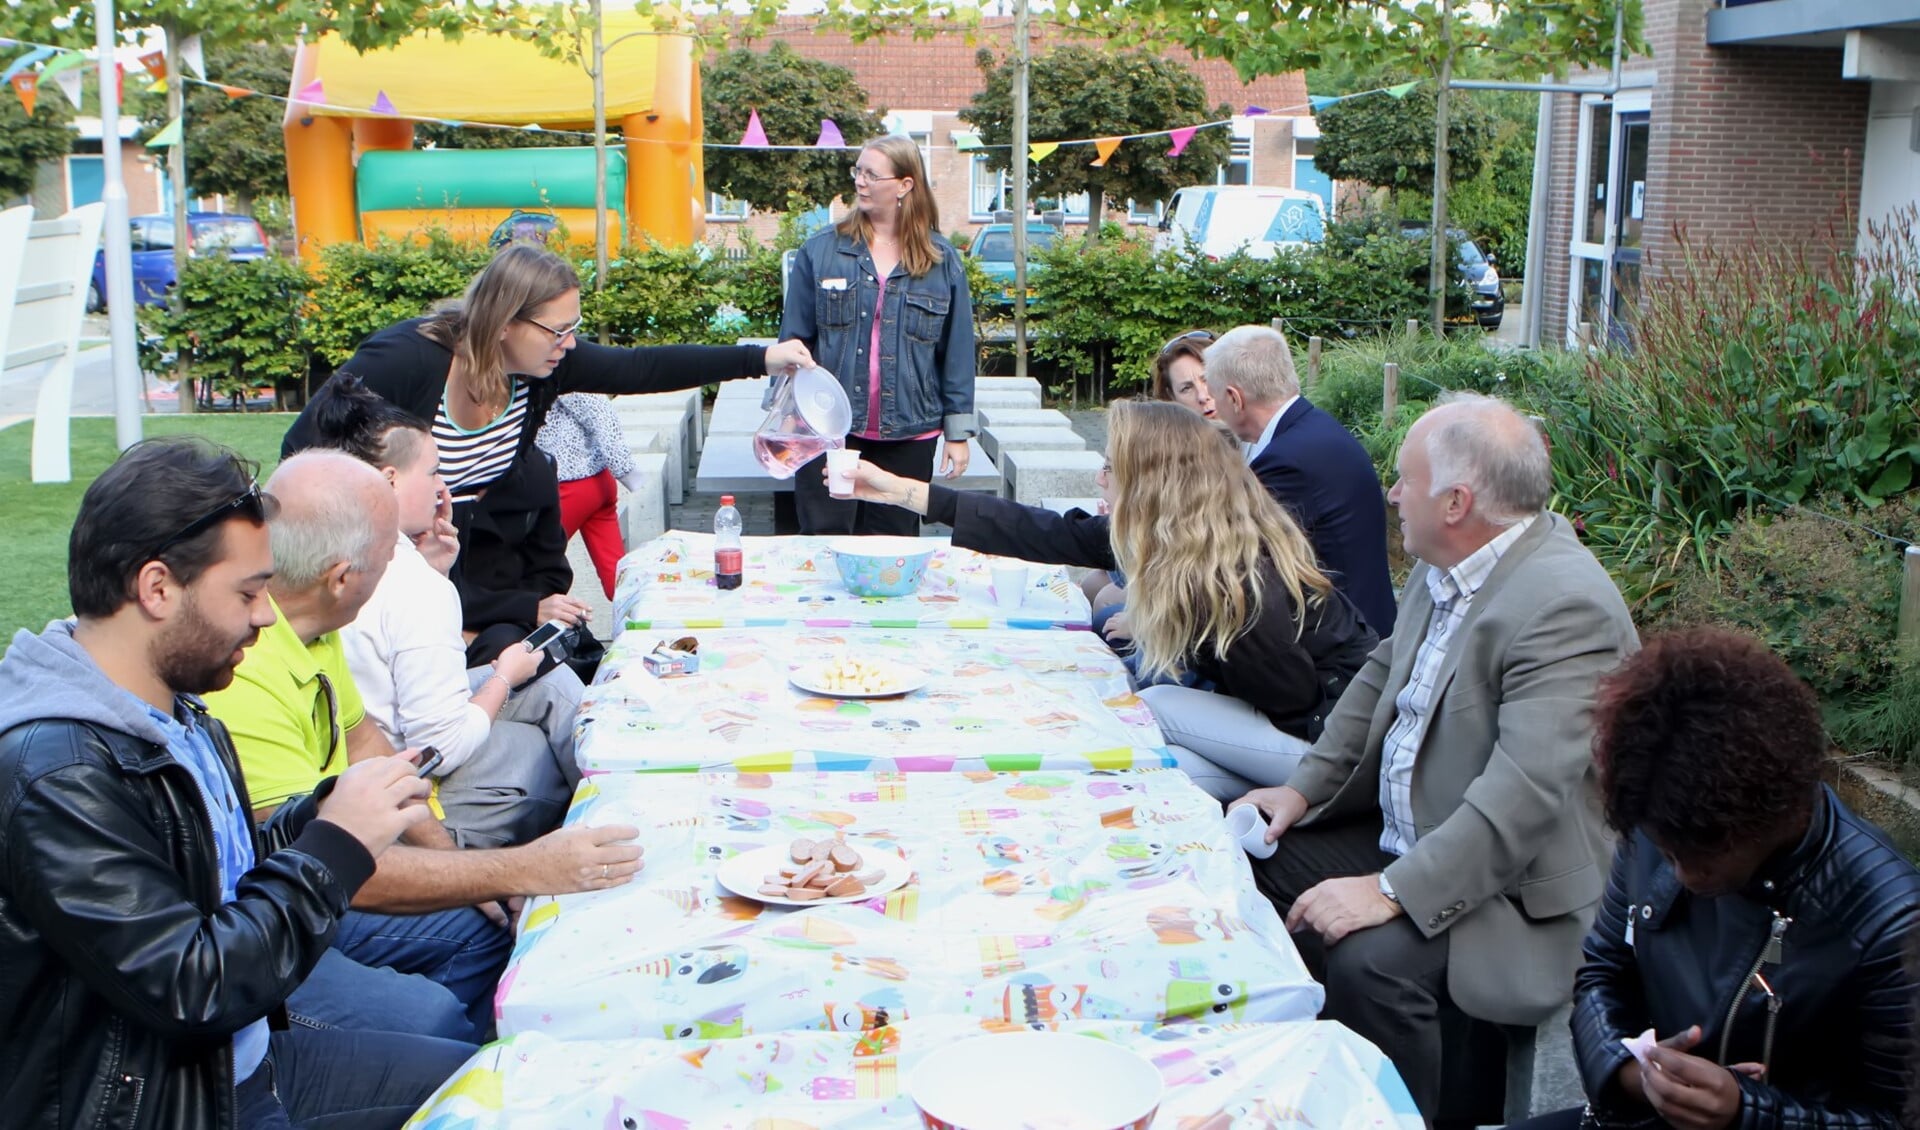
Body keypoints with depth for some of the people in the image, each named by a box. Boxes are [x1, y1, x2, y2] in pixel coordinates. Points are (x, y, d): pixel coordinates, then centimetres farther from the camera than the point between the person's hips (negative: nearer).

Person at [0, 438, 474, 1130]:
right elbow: (192, 989, -27)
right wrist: (337, 843, -21)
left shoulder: (177, 712, 3)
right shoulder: (57, 774, -27)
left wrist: (327, 808, -5)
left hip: (239, 1060, 9)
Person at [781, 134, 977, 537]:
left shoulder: (943, 261, 2)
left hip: (908, 437, 1)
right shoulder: (820, 251, 1)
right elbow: (794, 341, 4)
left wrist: (958, 432, 2)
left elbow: (957, 352, 4)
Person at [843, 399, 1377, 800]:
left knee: (1151, 709, -15)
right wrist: (900, 491, -1)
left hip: (1329, 736, -7)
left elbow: (1294, 693, -22)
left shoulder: (1230, 581, -31)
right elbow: (1052, 536, -3)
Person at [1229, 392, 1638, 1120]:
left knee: (1370, 963, -31)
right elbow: (1383, 674, 16)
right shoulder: (1445, 567, 4)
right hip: (1402, 836, 10)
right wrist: (1304, 787, 5)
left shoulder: (1566, 606, -26)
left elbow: (1525, 793, -32)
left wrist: (1393, 891, -33)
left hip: (1511, 884, -9)